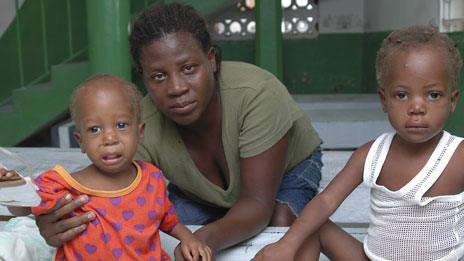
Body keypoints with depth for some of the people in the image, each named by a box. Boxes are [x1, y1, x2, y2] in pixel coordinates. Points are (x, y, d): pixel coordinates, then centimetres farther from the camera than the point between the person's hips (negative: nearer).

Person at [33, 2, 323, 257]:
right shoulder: (142, 129, -34)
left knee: (281, 221, -30)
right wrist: (60, 225, -57)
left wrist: (208, 238, -63)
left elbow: (257, 203, -42)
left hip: (289, 165, -2)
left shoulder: (257, 93, -42)